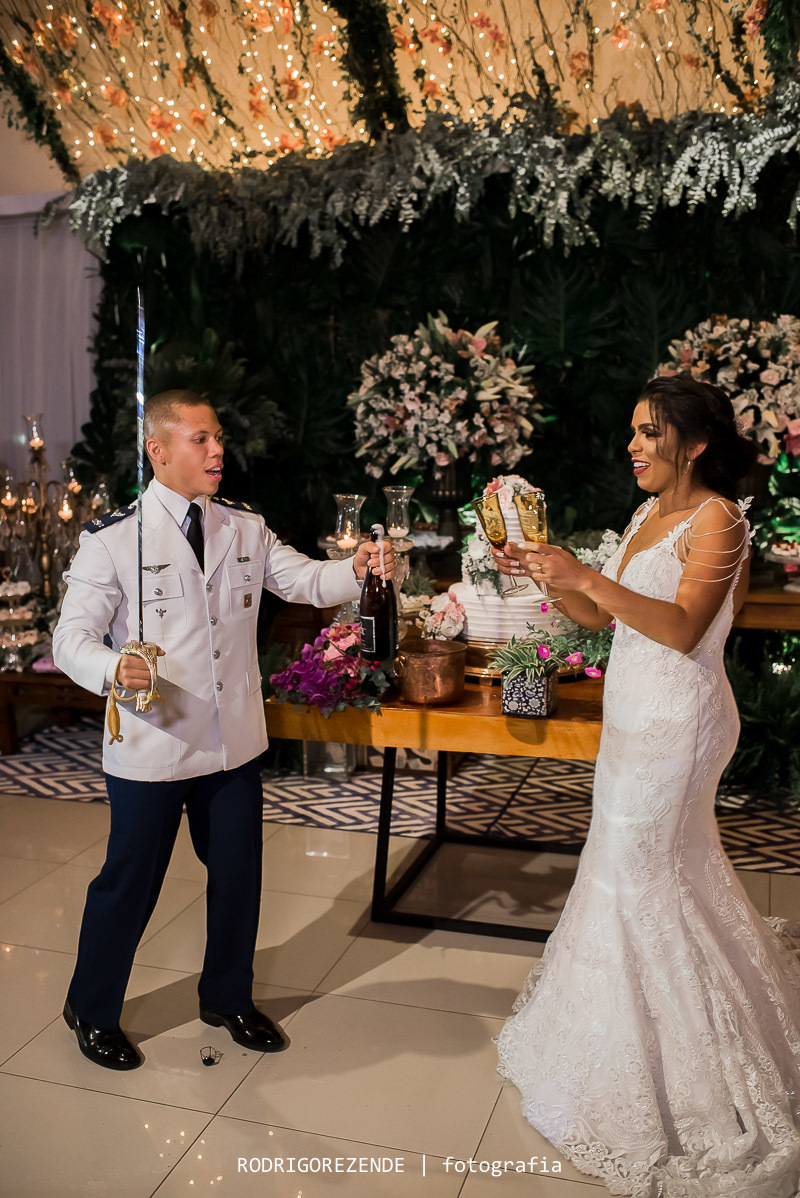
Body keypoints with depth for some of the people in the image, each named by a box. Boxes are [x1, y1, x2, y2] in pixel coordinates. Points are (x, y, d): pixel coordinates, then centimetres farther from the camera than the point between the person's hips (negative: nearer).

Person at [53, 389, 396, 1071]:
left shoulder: (245, 528, 5)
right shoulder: (113, 538, -8)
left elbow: (306, 580, 1)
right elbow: (72, 637, -9)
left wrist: (359, 568, -20)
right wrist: (112, 669, -31)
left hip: (234, 741, 4)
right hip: (151, 748, -4)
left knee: (239, 874, 16)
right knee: (131, 883, 10)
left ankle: (227, 999, 42)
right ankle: (92, 1011, 37)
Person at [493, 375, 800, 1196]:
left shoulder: (716, 519, -13)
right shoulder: (647, 518, 12)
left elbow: (683, 628, -25)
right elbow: (599, 616, 13)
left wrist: (588, 576, -31)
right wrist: (547, 578, -2)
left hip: (674, 719, -8)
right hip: (636, 715, 8)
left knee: (636, 869, 1)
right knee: (671, 865, 19)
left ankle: (644, 1071, 21)